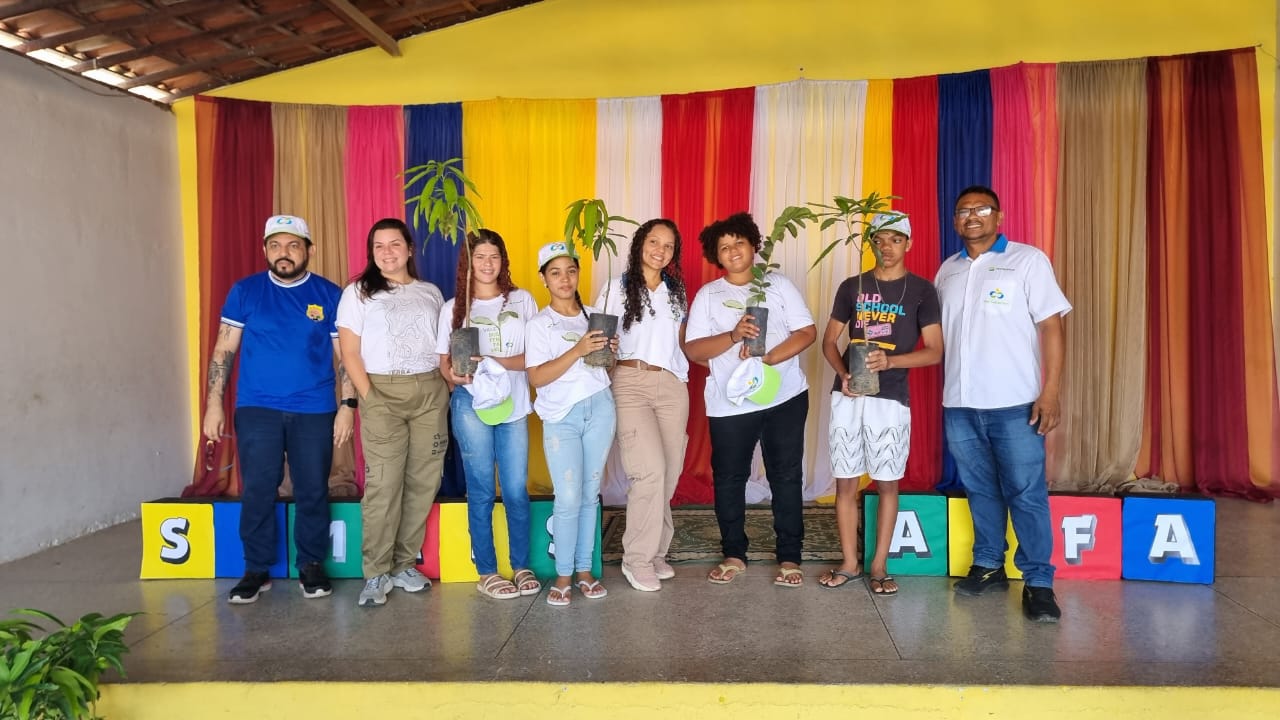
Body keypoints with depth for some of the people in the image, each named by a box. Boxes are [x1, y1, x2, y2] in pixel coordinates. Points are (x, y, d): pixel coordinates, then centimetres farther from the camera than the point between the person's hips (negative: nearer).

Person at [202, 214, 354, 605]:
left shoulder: (330, 295, 2)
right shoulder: (244, 291, 4)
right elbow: (223, 350, 6)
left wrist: (348, 405, -5)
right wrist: (214, 403, -1)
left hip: (315, 411, 0)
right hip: (257, 409, 0)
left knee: (313, 491, 4)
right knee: (257, 491, 1)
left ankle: (312, 566, 19)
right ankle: (257, 569, 15)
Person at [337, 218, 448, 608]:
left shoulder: (431, 293, 14)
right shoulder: (358, 293, 5)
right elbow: (349, 352, -2)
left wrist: (448, 388, 4)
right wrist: (369, 398, -10)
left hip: (430, 393, 3)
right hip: (383, 393, -3)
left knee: (423, 482, 2)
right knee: (383, 484, -8)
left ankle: (404, 565, 13)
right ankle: (376, 574, 0)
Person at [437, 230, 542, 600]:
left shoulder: (522, 301, 6)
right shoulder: (454, 308, 7)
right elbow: (444, 360, 6)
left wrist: (494, 361, -15)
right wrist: (454, 376, -16)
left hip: (514, 406, 1)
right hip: (471, 405, -1)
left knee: (517, 490, 2)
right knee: (481, 491, 4)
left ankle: (521, 566, 18)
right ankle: (486, 571, 14)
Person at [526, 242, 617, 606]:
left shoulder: (594, 315, 13)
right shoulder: (539, 324, 1)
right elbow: (536, 377, -11)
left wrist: (611, 353, -1)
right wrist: (578, 350, -20)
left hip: (600, 408, 3)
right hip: (561, 415, -3)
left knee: (590, 493, 6)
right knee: (568, 498, -7)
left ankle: (585, 570, 16)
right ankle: (563, 575, 6)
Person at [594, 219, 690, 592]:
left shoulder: (676, 292, 16)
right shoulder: (617, 289, 2)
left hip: (672, 386, 5)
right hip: (631, 384, -5)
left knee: (670, 471, 4)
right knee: (651, 469, -15)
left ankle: (655, 552, 19)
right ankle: (638, 558, -1)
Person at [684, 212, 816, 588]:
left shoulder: (779, 285, 5)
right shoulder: (707, 295, 4)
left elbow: (807, 332, -3)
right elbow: (693, 349, -4)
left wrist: (767, 358, -17)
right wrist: (734, 336, -20)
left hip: (785, 397, 0)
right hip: (730, 404, 1)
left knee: (786, 476, 5)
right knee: (728, 478, 7)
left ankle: (789, 557, 16)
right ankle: (733, 555, 23)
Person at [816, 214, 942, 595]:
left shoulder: (921, 290, 1)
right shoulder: (851, 287, 8)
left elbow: (934, 351, -3)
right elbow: (829, 341, 10)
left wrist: (890, 360, -20)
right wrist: (843, 374, -9)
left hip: (891, 397, -2)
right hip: (847, 395, 2)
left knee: (887, 482, 3)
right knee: (845, 481, 5)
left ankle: (879, 565, 15)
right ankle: (849, 563, 16)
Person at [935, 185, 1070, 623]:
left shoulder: (1028, 260, 0)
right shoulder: (947, 271, 14)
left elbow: (1051, 326, -4)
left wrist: (1051, 391, -12)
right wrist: (947, 392, 9)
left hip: (1015, 403, -4)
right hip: (960, 404, 5)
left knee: (1026, 494, -3)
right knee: (980, 490, 13)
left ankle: (1038, 583, 5)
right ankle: (988, 567, 24)